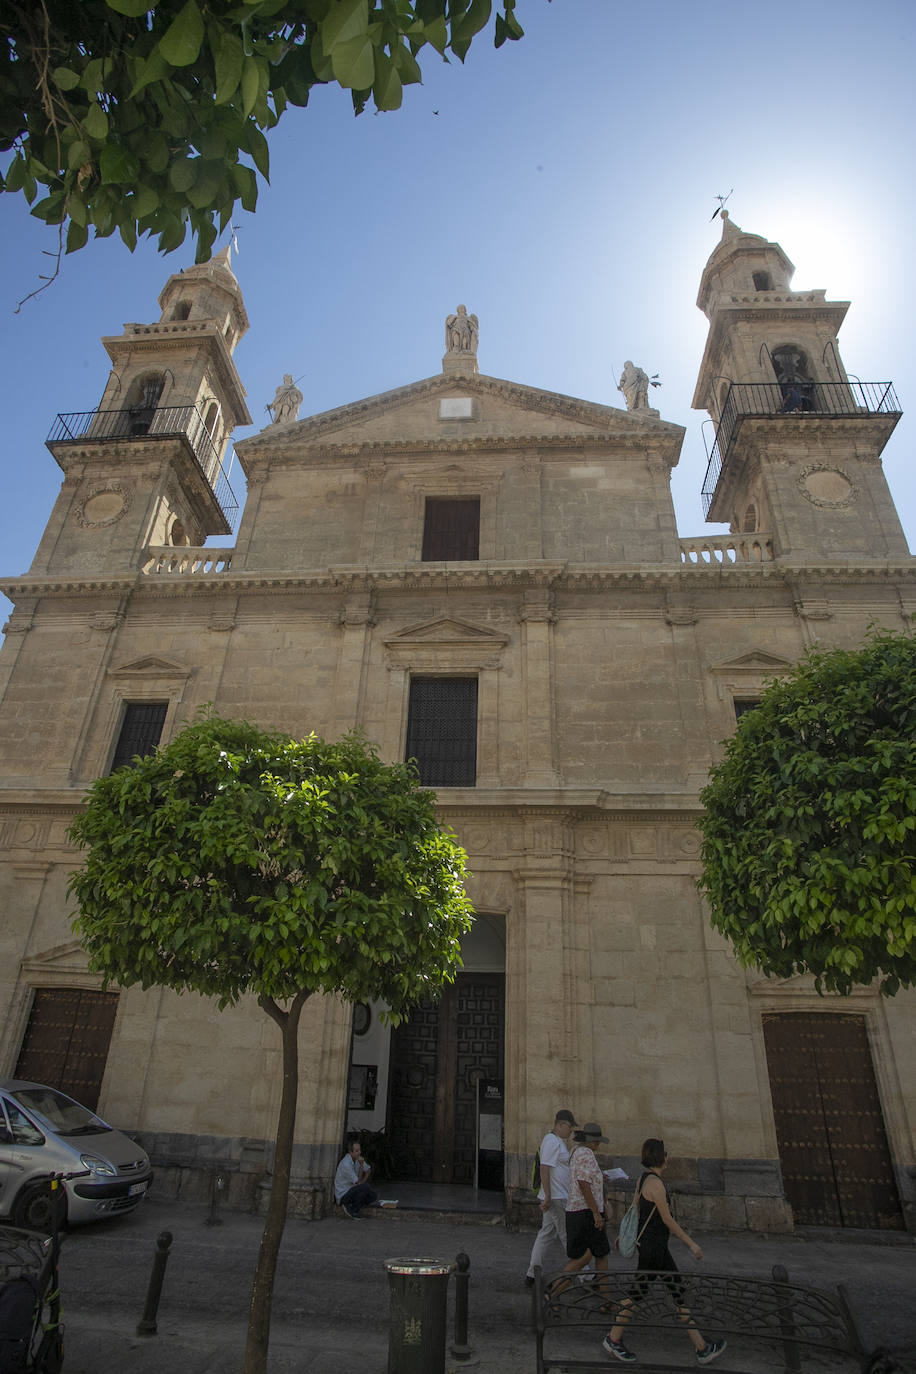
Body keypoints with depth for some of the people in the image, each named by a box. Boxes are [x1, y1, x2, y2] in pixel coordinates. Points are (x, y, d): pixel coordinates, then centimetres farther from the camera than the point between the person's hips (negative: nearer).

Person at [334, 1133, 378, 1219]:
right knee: (365, 1187, -28)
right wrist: (361, 1165, -24)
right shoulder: (346, 1164, -28)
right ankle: (353, 1211, -10)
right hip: (342, 1196, -8)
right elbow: (358, 1182, -20)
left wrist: (363, 1181, -1)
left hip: (351, 1190, 8)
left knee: (374, 1196, -7)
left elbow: (369, 1170, 15)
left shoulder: (357, 1158, -2)